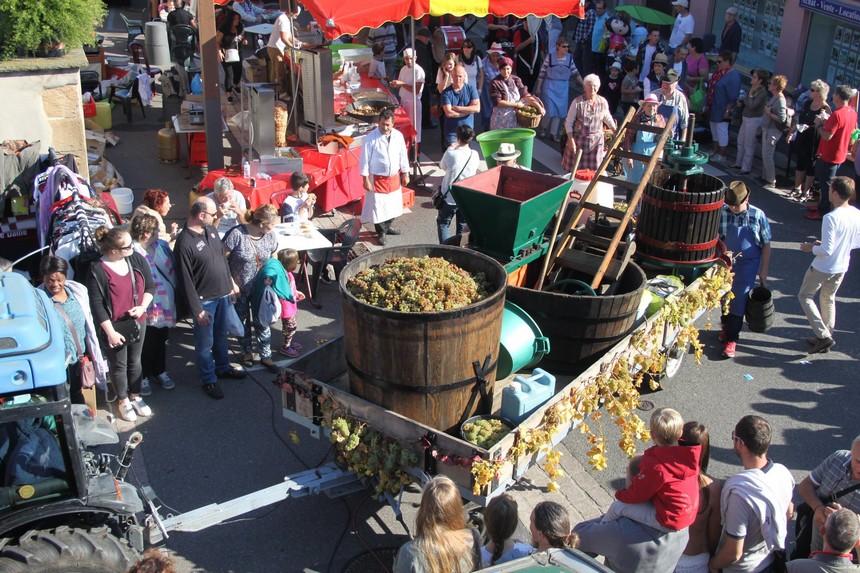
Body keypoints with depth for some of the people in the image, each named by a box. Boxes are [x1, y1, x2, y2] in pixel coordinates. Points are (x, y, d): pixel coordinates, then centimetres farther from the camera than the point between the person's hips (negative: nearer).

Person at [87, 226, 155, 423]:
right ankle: (123, 401, 30)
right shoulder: (97, 271, -19)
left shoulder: (137, 260, -5)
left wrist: (143, 306, -10)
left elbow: (150, 285, 6)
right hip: (114, 326, -4)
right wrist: (110, 331, -16)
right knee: (119, 365, 12)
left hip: (137, 321, 4)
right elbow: (96, 304, -16)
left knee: (135, 361, 19)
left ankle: (135, 397, 37)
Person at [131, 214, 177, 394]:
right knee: (146, 343, 9)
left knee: (161, 339, 21)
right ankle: (144, 376, 28)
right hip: (146, 307, -6)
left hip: (165, 304, 6)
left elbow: (173, 269, 9)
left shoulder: (162, 246, 1)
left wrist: (175, 294, 6)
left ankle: (160, 371, 40)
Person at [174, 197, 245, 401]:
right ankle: (209, 380, 24)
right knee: (205, 343, 9)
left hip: (223, 294, 8)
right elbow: (185, 280, -21)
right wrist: (197, 309, -19)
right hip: (204, 300, -8)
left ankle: (222, 367, 44)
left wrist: (231, 282, 18)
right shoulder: (184, 243, -24)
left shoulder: (210, 230, 1)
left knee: (221, 335, 25)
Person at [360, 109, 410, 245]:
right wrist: (366, 179, -14)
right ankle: (381, 233, 19)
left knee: (393, 204, 18)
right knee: (378, 206, 2)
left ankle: (387, 226, 40)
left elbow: (403, 156, 7)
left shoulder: (398, 136, -3)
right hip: (377, 179, -5)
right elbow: (365, 159, -13)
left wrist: (405, 174, 10)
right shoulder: (370, 138, -16)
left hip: (394, 177, 5)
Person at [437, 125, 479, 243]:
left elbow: (442, 166, -1)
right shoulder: (474, 155, -10)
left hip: (450, 198, -3)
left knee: (443, 223, 13)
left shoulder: (450, 153, -19)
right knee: (463, 226, 19)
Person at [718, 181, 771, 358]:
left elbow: (766, 245, -5)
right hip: (726, 262, 2)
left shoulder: (758, 216, -15)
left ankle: (731, 338, 8)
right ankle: (726, 326, 41)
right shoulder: (723, 212, -12)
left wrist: (763, 270, -3)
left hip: (748, 264, -2)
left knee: (739, 299, -2)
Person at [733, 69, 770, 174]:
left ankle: (746, 168, 8)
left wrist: (750, 94, -18)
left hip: (754, 120, -9)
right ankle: (739, 163, 35)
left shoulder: (762, 92, -19)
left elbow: (752, 106, -25)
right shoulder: (752, 88, 5)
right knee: (740, 141, 20)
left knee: (748, 145, -1)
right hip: (746, 118, 9)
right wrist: (741, 102, 0)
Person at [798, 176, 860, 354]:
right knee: (828, 299, 25)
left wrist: (812, 248, -10)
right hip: (842, 268, 7)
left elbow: (827, 250, -28)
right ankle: (826, 337, 34)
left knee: (805, 296, 14)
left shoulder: (831, 218, -29)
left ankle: (823, 335, 5)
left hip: (822, 268, -7)